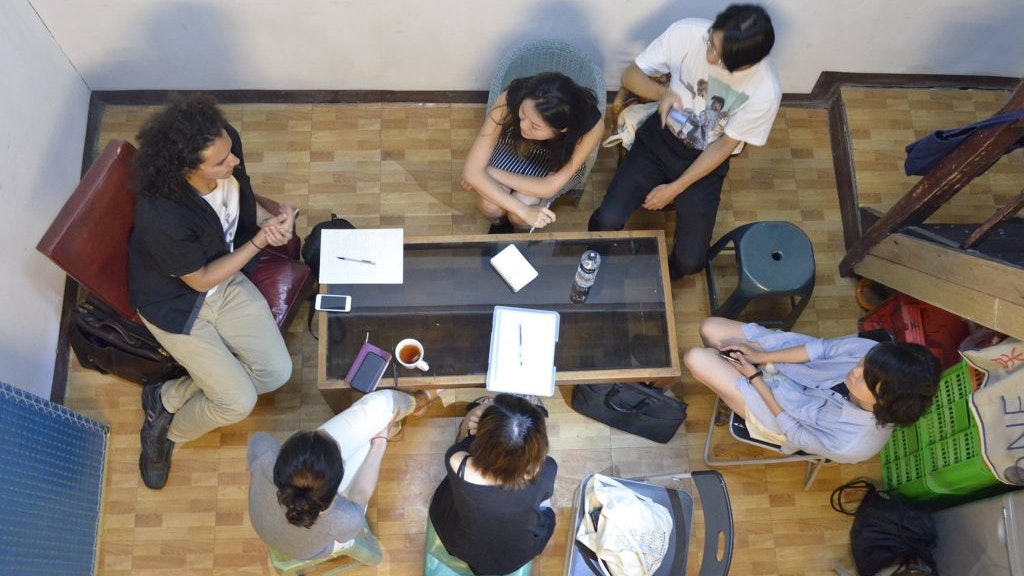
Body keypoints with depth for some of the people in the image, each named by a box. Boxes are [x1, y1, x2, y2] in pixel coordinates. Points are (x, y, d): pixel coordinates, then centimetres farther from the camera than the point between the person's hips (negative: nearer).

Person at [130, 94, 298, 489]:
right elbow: (202, 280, -21)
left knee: (277, 372, -3)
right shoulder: (161, 216, -37)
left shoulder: (226, 152, -20)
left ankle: (168, 398, 15)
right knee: (239, 401, -9)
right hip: (177, 304, -6)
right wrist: (260, 240, -23)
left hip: (228, 280, 7)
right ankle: (167, 431, 22)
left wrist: (270, 220, -17)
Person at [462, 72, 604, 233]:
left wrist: (492, 173, -27)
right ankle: (500, 223, 12)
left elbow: (549, 187, -30)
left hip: (556, 164, 0)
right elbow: (472, 171, -34)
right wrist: (524, 210, -38)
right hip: (515, 146, 1)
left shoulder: (591, 125, -39)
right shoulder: (509, 101, -38)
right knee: (489, 205, -25)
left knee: (519, 217, -24)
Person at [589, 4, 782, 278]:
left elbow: (724, 145, -13)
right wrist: (663, 93, -32)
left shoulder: (765, 91, -26)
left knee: (689, 261, -9)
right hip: (659, 138, 1)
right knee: (606, 221, -15)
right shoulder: (687, 32, -23)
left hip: (705, 161, -1)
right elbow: (630, 75, -11)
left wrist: (674, 189, -15)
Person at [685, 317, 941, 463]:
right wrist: (761, 356, -16)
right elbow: (823, 348, -13)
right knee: (710, 328, 2)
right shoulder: (872, 353, -30)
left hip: (777, 404, -4)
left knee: (697, 359, -10)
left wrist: (754, 377, -16)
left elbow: (794, 432, -21)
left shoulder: (853, 445, -37)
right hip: (783, 362, 4)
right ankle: (730, 366, 38)